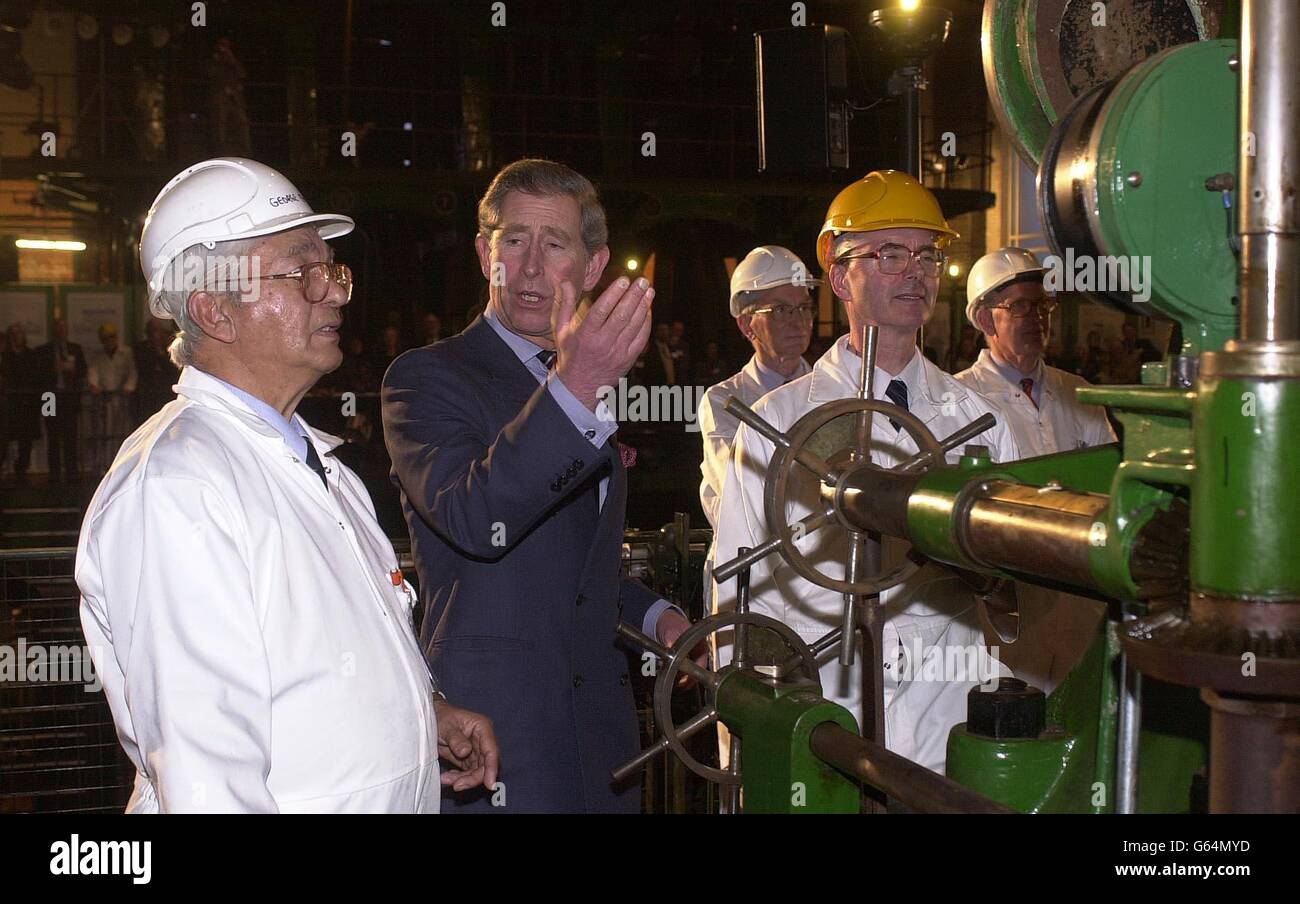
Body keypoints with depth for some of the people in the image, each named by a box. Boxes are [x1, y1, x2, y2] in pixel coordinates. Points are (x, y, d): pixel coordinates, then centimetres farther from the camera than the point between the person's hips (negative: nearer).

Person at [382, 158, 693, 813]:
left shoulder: (586, 388, 14)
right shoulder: (424, 378, -8)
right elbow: (472, 522, -28)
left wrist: (653, 614, 8)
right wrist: (576, 385, -37)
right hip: (490, 732, -6)